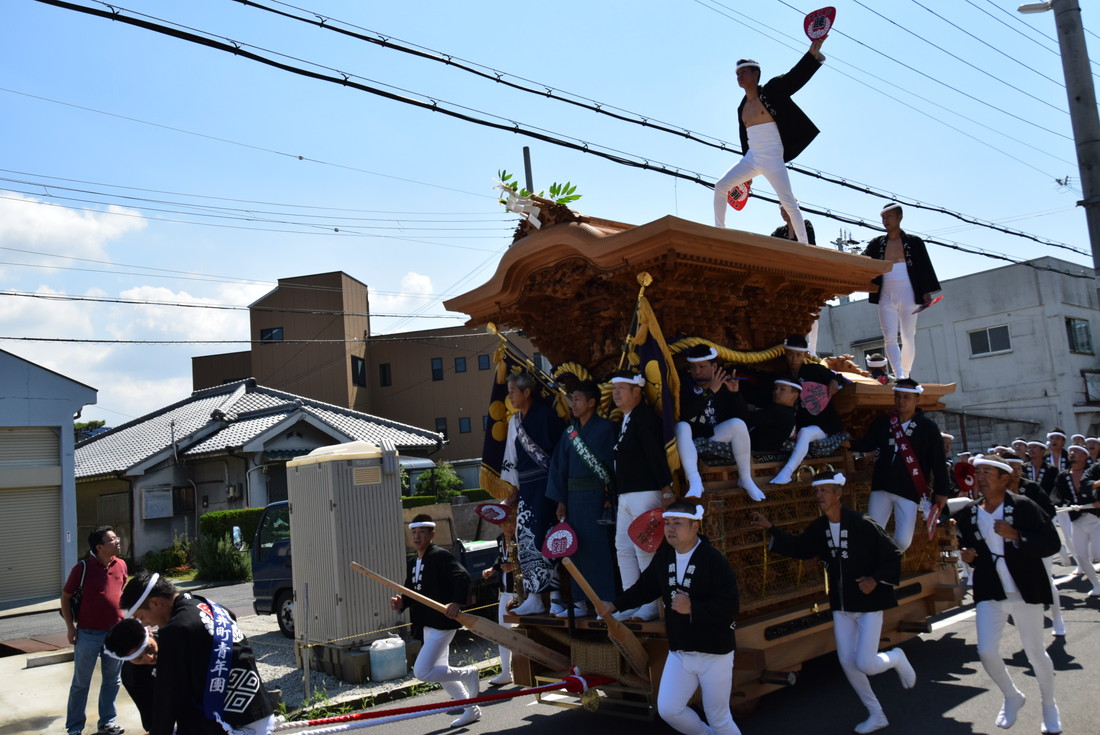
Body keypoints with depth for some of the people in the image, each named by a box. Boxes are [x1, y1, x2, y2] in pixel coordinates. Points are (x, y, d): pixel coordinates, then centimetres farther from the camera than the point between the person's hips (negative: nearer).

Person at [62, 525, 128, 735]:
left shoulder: (121, 565, 1)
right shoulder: (83, 567, -12)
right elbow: (65, 597, -2)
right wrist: (70, 627, -6)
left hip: (116, 632, 4)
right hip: (88, 634, -4)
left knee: (112, 681, 13)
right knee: (81, 683, 9)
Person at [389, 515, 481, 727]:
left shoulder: (441, 556, -13)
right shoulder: (413, 563, 13)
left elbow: (463, 578, -22)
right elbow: (411, 592, 18)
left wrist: (457, 602, -35)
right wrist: (401, 603, -3)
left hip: (443, 622, -9)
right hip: (426, 625, 9)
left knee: (421, 672, -14)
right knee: (439, 673, 16)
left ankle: (467, 673, 6)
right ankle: (471, 710, 30)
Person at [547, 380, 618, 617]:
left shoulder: (605, 428, -4)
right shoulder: (570, 431, 13)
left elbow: (614, 462, -8)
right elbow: (560, 466, 13)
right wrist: (561, 500, 8)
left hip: (596, 495, -6)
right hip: (573, 496, 6)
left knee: (598, 546, -6)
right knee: (576, 547, 8)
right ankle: (580, 601, 17)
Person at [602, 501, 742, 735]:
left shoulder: (714, 560, -20)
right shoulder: (663, 557, 1)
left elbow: (729, 607, -24)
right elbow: (644, 587, 12)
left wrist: (692, 608, -28)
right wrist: (615, 605, 3)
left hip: (714, 654, -6)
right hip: (679, 653, 6)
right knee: (668, 709, 7)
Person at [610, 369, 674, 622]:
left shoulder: (645, 418, -12)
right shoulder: (623, 421, 16)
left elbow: (656, 456, -18)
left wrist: (667, 491, -22)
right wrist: (616, 493, 18)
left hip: (645, 494, -10)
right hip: (625, 496, 10)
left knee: (644, 549, -6)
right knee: (623, 549, 10)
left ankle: (652, 606, 5)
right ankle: (632, 604, 18)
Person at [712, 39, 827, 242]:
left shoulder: (771, 92, -2)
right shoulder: (742, 107, 14)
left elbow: (796, 75, -12)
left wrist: (813, 52, -26)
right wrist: (748, 173, 20)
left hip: (772, 159, -6)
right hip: (751, 158, 6)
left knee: (788, 202, -10)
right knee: (721, 186, -3)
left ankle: (805, 245, -5)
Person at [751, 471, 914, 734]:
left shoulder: (862, 524, -19)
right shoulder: (818, 528, -2)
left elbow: (893, 555, -12)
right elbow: (798, 548, 9)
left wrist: (876, 579, -22)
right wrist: (771, 529, -1)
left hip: (869, 603, -6)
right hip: (841, 606, 6)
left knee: (865, 664, -8)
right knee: (847, 663, 9)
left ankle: (896, 658, 25)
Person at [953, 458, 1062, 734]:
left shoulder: (1024, 506, -12)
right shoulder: (968, 513, 2)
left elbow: (1052, 543, -14)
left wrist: (1016, 536, -26)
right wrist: (965, 555, -5)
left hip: (1025, 592, -3)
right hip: (989, 593, 3)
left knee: (1036, 654, 10)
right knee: (987, 652, -4)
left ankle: (1049, 705, 37)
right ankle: (1012, 696, 26)